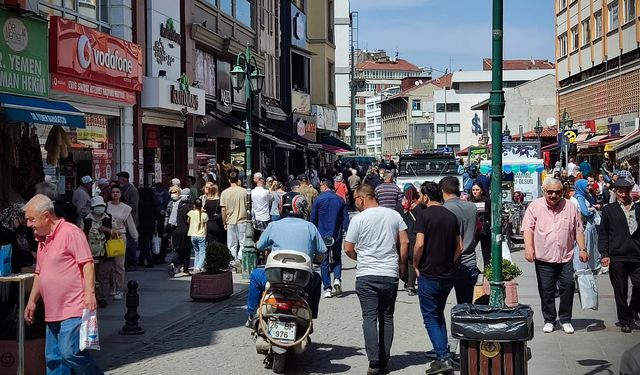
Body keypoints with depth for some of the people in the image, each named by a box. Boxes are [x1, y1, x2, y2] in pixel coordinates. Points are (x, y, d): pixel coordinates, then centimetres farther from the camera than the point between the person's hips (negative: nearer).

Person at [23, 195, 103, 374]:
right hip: (53, 312, 9)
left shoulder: (71, 232, -10)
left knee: (70, 353, -17)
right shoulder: (42, 240, 18)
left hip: (73, 309, -9)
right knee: (53, 358, 8)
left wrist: (89, 293, -23)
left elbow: (87, 263, -15)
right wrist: (32, 301, 23)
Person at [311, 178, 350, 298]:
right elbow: (346, 219, 1)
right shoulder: (340, 200, 2)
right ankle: (337, 279, -6)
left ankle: (327, 289, 2)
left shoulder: (318, 199, -6)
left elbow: (313, 219, -1)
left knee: (325, 262, 5)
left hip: (323, 235, -2)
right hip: (337, 235, 2)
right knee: (337, 258, 18)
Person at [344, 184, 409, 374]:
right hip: (390, 274, 3)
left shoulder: (358, 219, -7)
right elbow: (405, 242, 3)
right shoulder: (394, 215, 3)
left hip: (367, 275, -3)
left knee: (370, 318, -1)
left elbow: (348, 249, -3)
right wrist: (402, 265, 14)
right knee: (387, 318, 11)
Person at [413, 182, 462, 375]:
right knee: (439, 314, 20)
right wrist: (449, 263, 15)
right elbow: (459, 246, 9)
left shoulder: (424, 215, -12)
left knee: (430, 317, 2)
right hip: (448, 275, 6)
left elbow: (419, 244, -21)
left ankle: (443, 358, -8)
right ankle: (444, 355, 19)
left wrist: (416, 264, -6)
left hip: (428, 274, -6)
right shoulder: (451, 216, 7)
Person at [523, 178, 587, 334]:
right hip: (543, 258, -1)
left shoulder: (570, 207, 6)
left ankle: (566, 319, 14)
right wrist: (529, 248, -19)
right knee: (546, 291, 4)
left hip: (566, 258, 1)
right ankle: (549, 320, 18)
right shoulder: (535, 206, 0)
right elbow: (528, 228, -7)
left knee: (567, 288, -1)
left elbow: (578, 230, 11)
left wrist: (582, 249, 2)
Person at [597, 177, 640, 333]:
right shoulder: (608, 210, 6)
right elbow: (602, 233, 3)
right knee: (621, 292, 3)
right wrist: (604, 254, -5)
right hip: (617, 257, -2)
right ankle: (625, 321, 17)